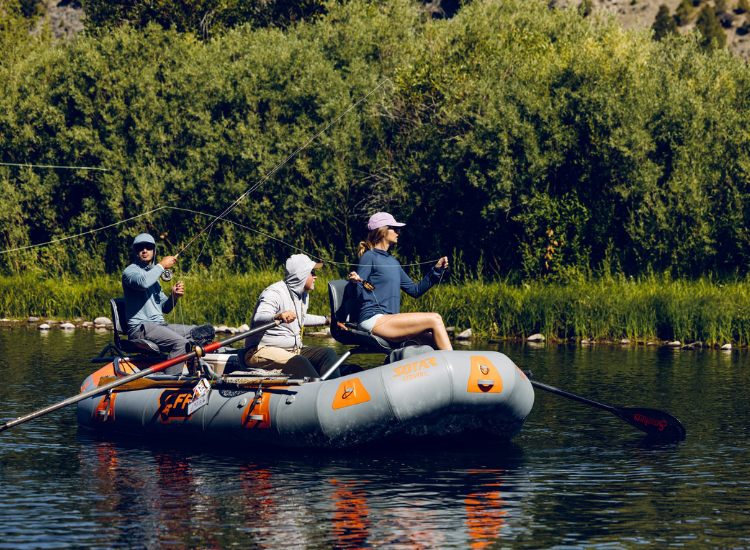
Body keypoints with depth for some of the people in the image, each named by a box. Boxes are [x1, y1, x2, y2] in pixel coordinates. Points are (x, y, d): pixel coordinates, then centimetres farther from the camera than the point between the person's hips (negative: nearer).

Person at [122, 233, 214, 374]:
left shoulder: (153, 273, 25)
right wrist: (161, 266, -13)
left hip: (160, 326, 9)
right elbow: (143, 282, -27)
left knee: (207, 331, -1)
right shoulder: (130, 271, -1)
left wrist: (173, 297, 1)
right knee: (180, 343, -33)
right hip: (140, 329, -9)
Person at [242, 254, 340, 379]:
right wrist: (278, 317, -53)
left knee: (328, 353, -10)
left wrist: (327, 320, 45)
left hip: (293, 350, 9)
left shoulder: (304, 296, 16)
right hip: (262, 350, -9)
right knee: (299, 362, -36)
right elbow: (258, 320, -33)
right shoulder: (275, 293, -15)